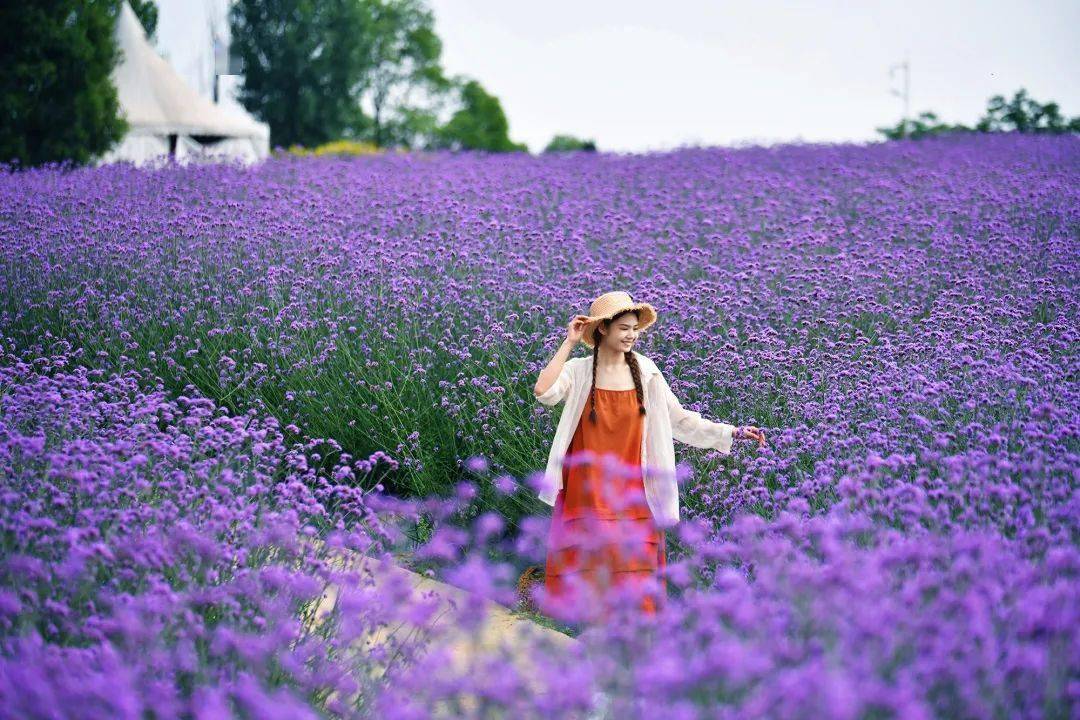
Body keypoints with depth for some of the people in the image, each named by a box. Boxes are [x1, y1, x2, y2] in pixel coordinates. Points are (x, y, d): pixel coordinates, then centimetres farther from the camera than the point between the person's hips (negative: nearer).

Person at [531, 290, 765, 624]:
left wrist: (734, 432, 3)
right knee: (582, 578, -1)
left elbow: (680, 420, 9)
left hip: (631, 496, 2)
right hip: (586, 494, -2)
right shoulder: (578, 371, -1)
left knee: (632, 576, 1)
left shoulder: (646, 373, 5)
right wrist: (569, 342, -13)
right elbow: (544, 391, -21)